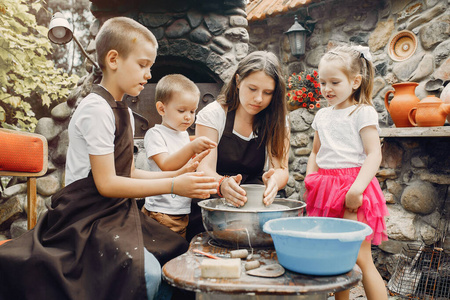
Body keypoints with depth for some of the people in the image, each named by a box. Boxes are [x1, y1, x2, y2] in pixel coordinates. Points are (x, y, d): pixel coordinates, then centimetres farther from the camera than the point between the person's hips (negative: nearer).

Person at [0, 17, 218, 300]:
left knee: (178, 254, -8)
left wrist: (179, 173, 1)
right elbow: (107, 183, -19)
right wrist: (173, 186, -20)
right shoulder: (97, 109, -16)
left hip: (117, 211, 9)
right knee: (146, 272, -29)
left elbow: (129, 173, 11)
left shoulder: (124, 111, 13)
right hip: (86, 216, -9)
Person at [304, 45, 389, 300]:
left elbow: (374, 154, -12)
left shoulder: (363, 112, -4)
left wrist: (357, 188, -22)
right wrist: (309, 181, 9)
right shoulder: (322, 115, 15)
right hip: (326, 188, 6)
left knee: (361, 258, -6)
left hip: (351, 186, -6)